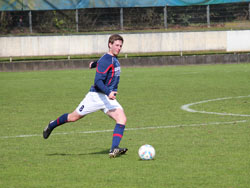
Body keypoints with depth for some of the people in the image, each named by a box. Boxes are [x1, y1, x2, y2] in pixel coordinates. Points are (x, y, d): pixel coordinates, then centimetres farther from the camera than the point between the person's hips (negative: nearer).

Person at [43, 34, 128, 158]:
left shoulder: (114, 59, 9)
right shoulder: (105, 61, -19)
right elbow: (98, 81, -27)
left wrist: (94, 64, 48)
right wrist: (108, 93, -38)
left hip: (109, 98, 7)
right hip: (96, 96, -7)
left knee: (122, 119, -16)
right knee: (73, 117, 7)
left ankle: (114, 150, -25)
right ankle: (52, 126, 35)